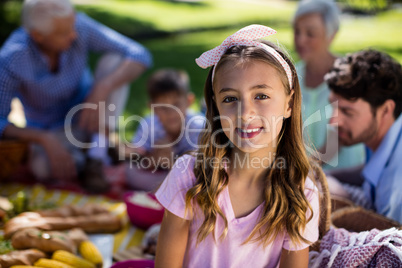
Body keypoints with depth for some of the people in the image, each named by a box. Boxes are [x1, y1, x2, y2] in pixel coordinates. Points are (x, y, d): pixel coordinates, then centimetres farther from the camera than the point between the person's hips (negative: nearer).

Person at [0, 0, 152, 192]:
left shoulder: (79, 25, -24)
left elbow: (140, 56, -24)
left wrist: (102, 90, -40)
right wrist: (45, 140, -40)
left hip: (88, 111, 3)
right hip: (52, 131, -3)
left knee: (115, 59, -25)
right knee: (44, 169, -38)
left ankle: (95, 158, -21)